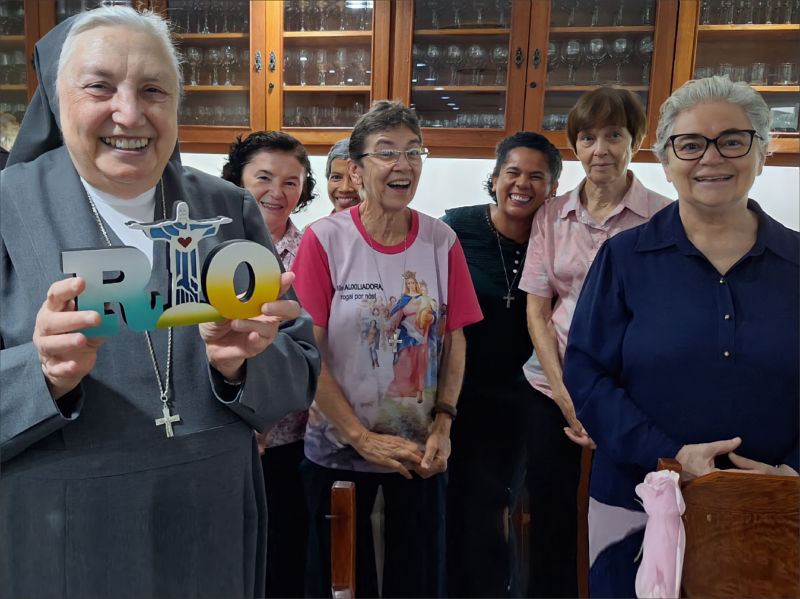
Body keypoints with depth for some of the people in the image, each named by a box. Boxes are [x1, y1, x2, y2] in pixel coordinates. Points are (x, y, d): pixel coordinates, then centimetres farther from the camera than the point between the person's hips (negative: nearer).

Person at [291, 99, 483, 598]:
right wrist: (363, 439, -13)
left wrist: (443, 426, -7)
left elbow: (454, 342, 3)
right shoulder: (324, 240, -11)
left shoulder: (442, 241, -2)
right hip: (339, 449, -2)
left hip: (421, 452, 3)